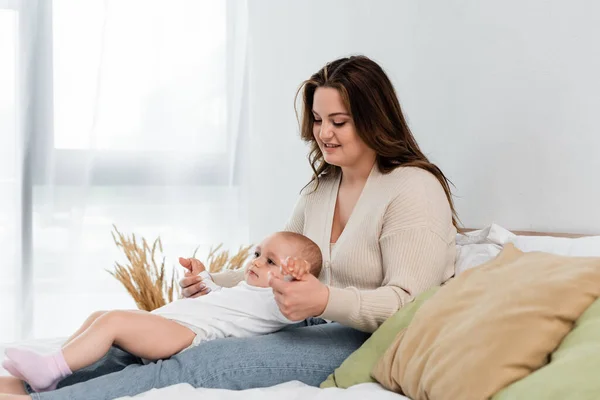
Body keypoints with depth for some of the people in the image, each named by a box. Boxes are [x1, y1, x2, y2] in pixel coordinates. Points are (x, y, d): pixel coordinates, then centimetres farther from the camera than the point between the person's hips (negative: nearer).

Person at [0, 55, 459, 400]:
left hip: (370, 341, -8)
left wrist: (326, 300, -32)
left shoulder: (414, 190, -10)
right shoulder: (321, 188, 17)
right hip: (319, 325, 8)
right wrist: (213, 283, 5)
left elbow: (405, 302, -17)